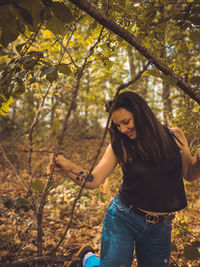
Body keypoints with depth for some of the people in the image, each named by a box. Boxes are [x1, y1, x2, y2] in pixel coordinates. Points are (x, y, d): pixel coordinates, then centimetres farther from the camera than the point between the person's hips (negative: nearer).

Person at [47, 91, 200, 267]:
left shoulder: (175, 137, -5)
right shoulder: (119, 146, -10)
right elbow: (93, 181, -11)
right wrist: (68, 168, -29)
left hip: (160, 229, 3)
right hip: (123, 220, -3)